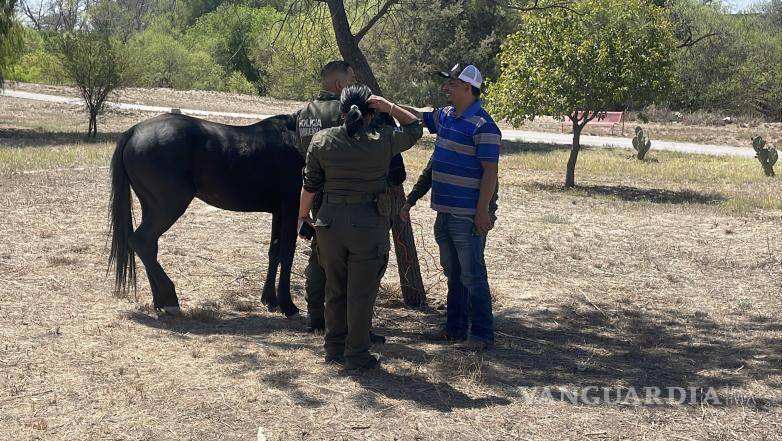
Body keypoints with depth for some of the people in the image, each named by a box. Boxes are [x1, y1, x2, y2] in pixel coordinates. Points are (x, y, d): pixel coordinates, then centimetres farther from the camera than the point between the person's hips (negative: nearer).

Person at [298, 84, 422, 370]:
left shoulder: (321, 140, -2)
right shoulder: (383, 141, -6)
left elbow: (310, 185, 4)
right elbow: (415, 127, 11)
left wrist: (303, 216, 17)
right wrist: (390, 107, 1)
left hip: (330, 223, 3)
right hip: (369, 226, -2)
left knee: (335, 290, 17)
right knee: (361, 293, 6)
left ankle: (334, 349, 27)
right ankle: (357, 355, 13)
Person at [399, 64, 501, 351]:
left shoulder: (483, 126, -15)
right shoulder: (445, 116, 10)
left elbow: (490, 171, -18)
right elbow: (414, 117, 25)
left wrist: (482, 212, -21)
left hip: (468, 216, -9)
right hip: (444, 212, 9)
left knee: (472, 276, -2)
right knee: (453, 274, 17)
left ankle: (482, 334, 8)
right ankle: (455, 328, 28)